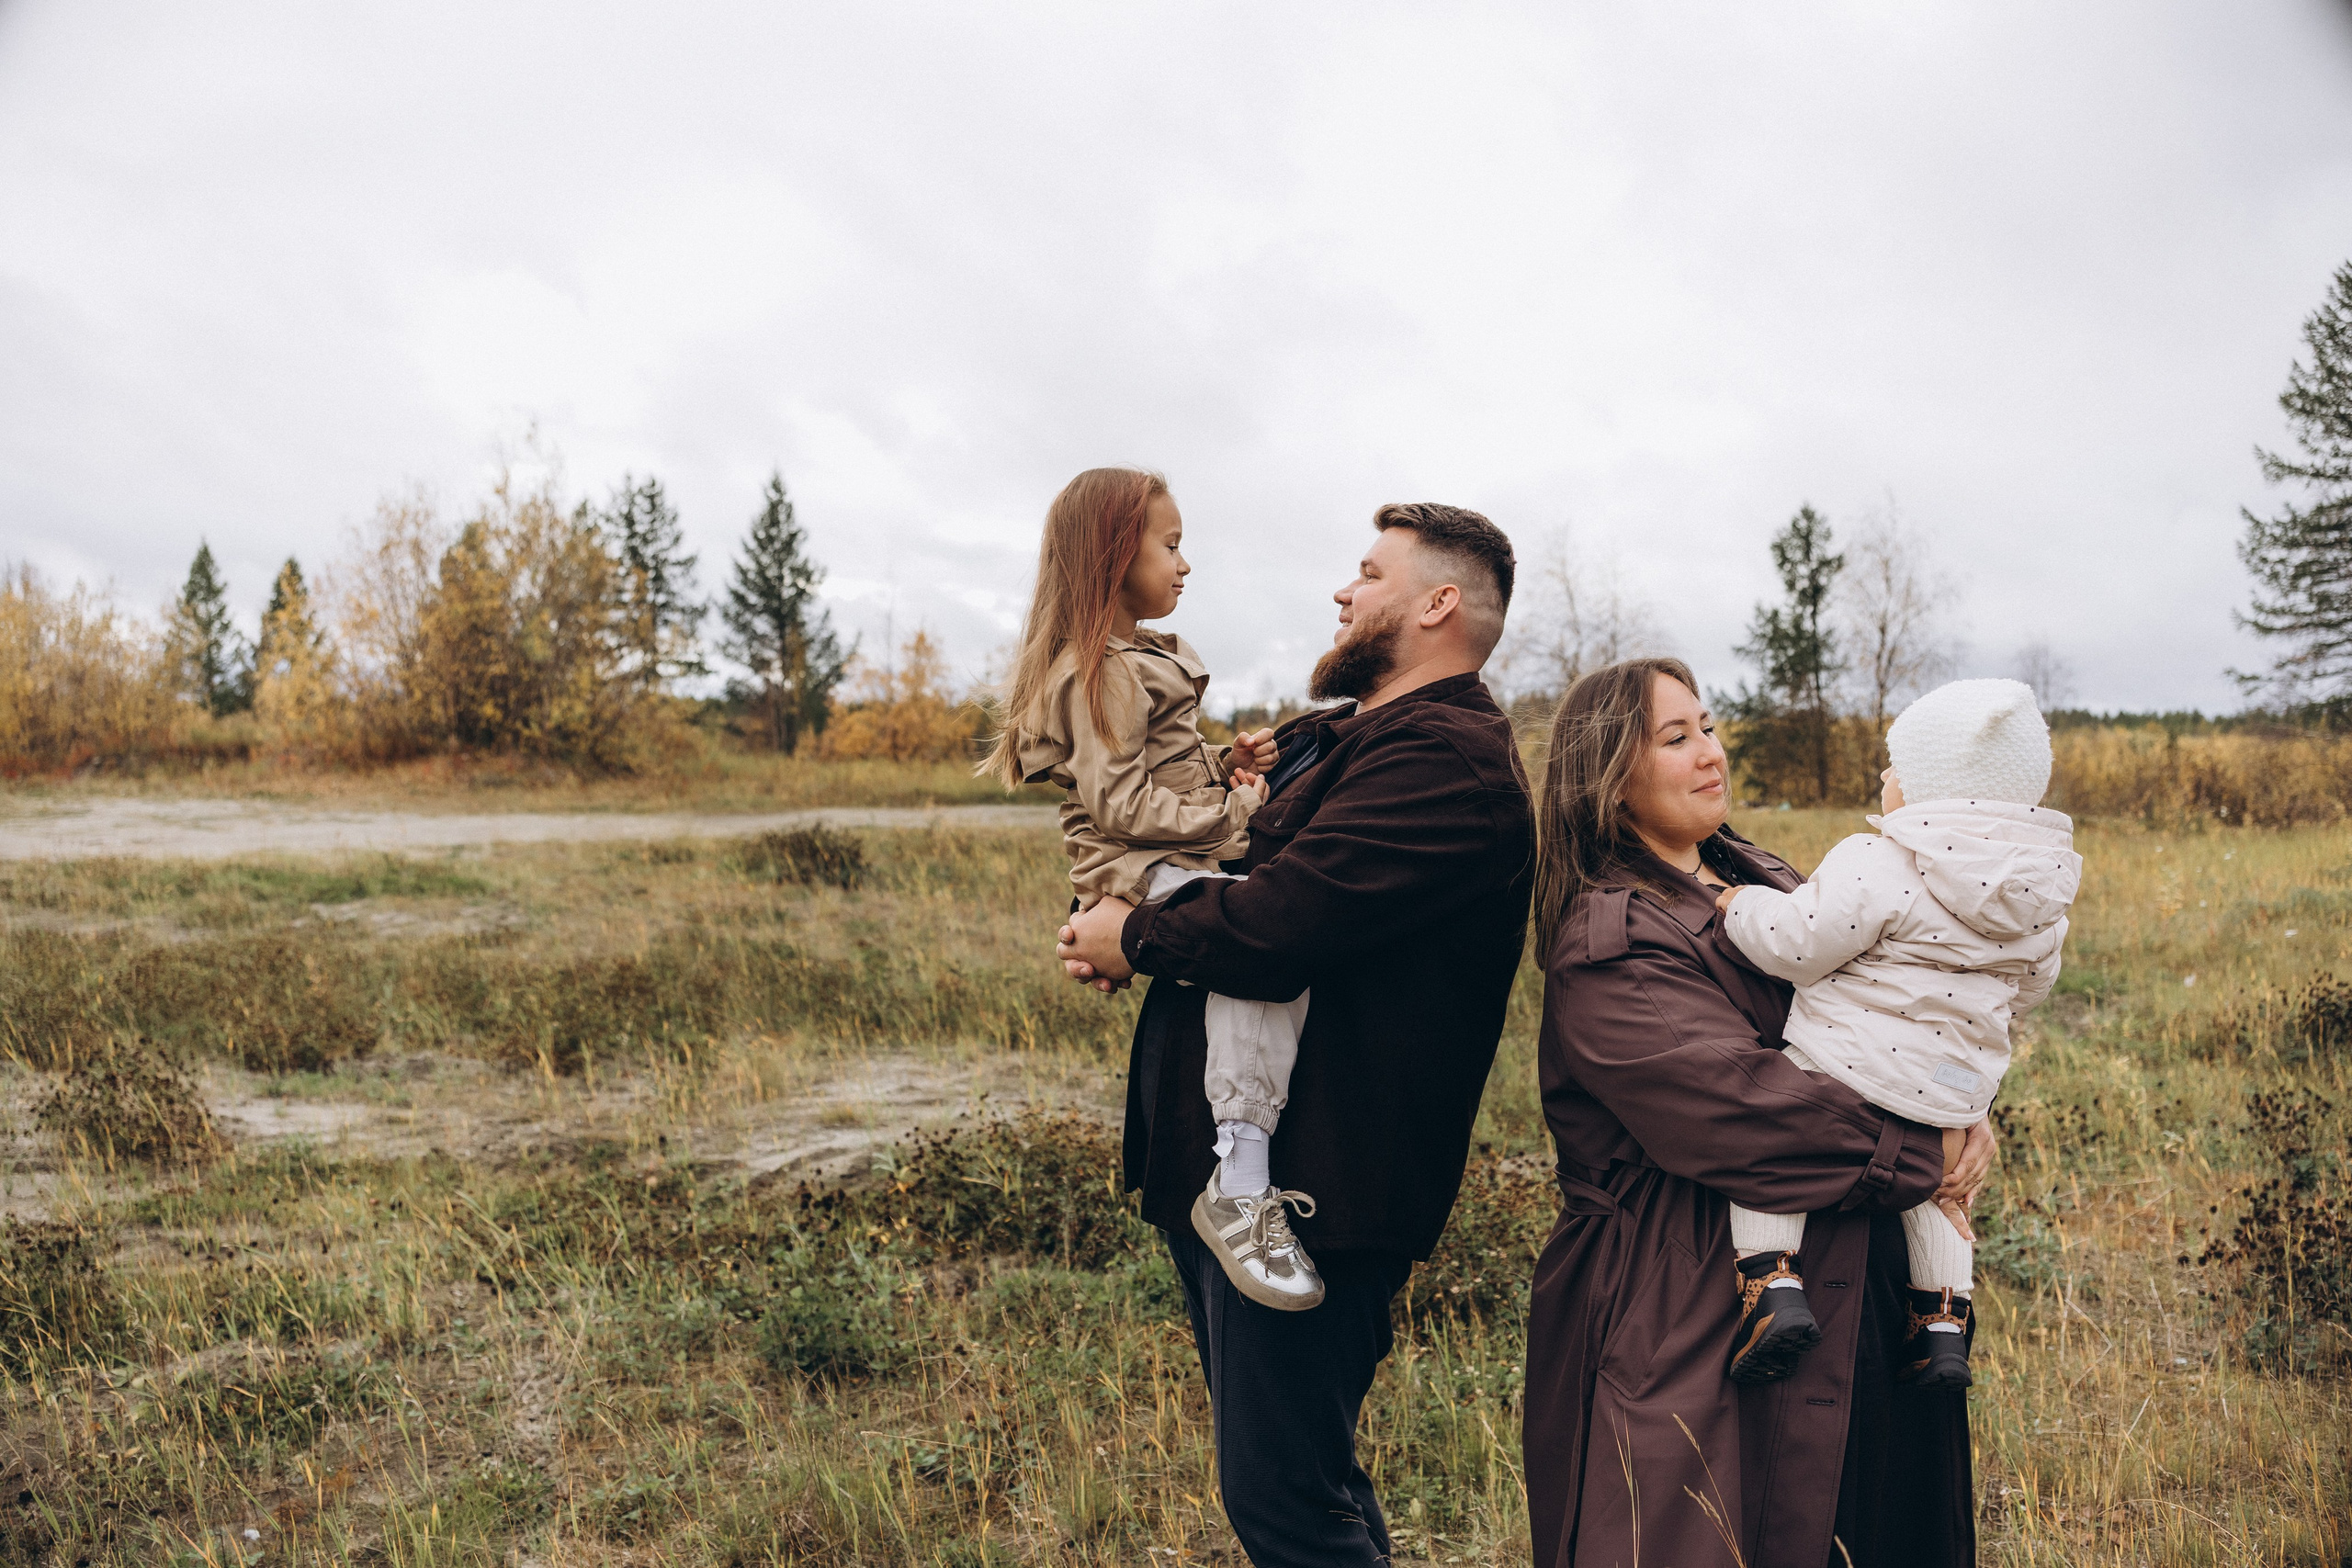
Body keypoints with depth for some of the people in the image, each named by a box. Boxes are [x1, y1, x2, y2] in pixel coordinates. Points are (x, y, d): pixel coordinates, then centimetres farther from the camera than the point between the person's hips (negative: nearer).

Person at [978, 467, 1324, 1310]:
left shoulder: (1144, 658, 24)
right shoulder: (1101, 670, -10)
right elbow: (1122, 803, -18)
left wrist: (1225, 761, 13)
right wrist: (1237, 809, -14)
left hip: (1189, 866, 11)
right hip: (1137, 871, -11)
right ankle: (1239, 1187, -38)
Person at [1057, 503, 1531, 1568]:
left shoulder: (1448, 756, -17)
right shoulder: (1332, 738, 18)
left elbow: (1276, 924, -27)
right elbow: (1237, 871, 21)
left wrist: (1132, 938, -8)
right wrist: (1128, 929, -1)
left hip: (1304, 1186, -10)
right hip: (1226, 1163, 10)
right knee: (1297, 1473, 21)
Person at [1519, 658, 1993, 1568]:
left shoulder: (1761, 880, 11)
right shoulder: (1605, 944, -16)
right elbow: (1736, 1102, -25)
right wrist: (1921, 1156, -17)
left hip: (1842, 1289, 8)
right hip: (1691, 1316, -8)